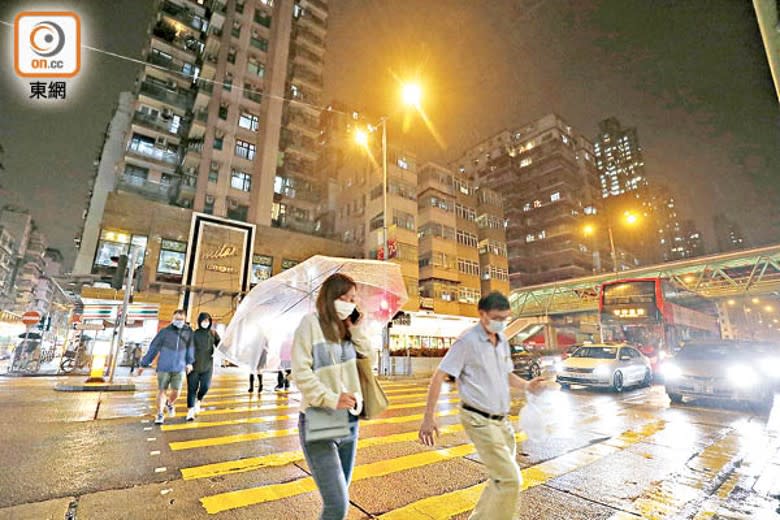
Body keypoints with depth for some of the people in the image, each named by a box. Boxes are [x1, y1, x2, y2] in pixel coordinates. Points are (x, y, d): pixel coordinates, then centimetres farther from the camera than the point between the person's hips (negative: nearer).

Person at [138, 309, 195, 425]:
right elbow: (153, 348, -2)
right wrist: (143, 364, 0)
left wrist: (190, 362, -15)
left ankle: (169, 404, 36)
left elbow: (190, 346, -4)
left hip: (179, 368, 1)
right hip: (164, 367, -1)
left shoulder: (188, 331, -5)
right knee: (162, 391, 4)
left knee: (176, 392, 3)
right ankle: (160, 415, 22)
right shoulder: (164, 332, -8)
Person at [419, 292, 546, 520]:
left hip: (501, 419, 8)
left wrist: (526, 386, -1)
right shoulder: (468, 341, -18)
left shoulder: (502, 341, 5)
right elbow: (438, 377, -16)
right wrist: (429, 417, -18)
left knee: (502, 477, 18)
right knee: (510, 479, -6)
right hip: (479, 420, -8)